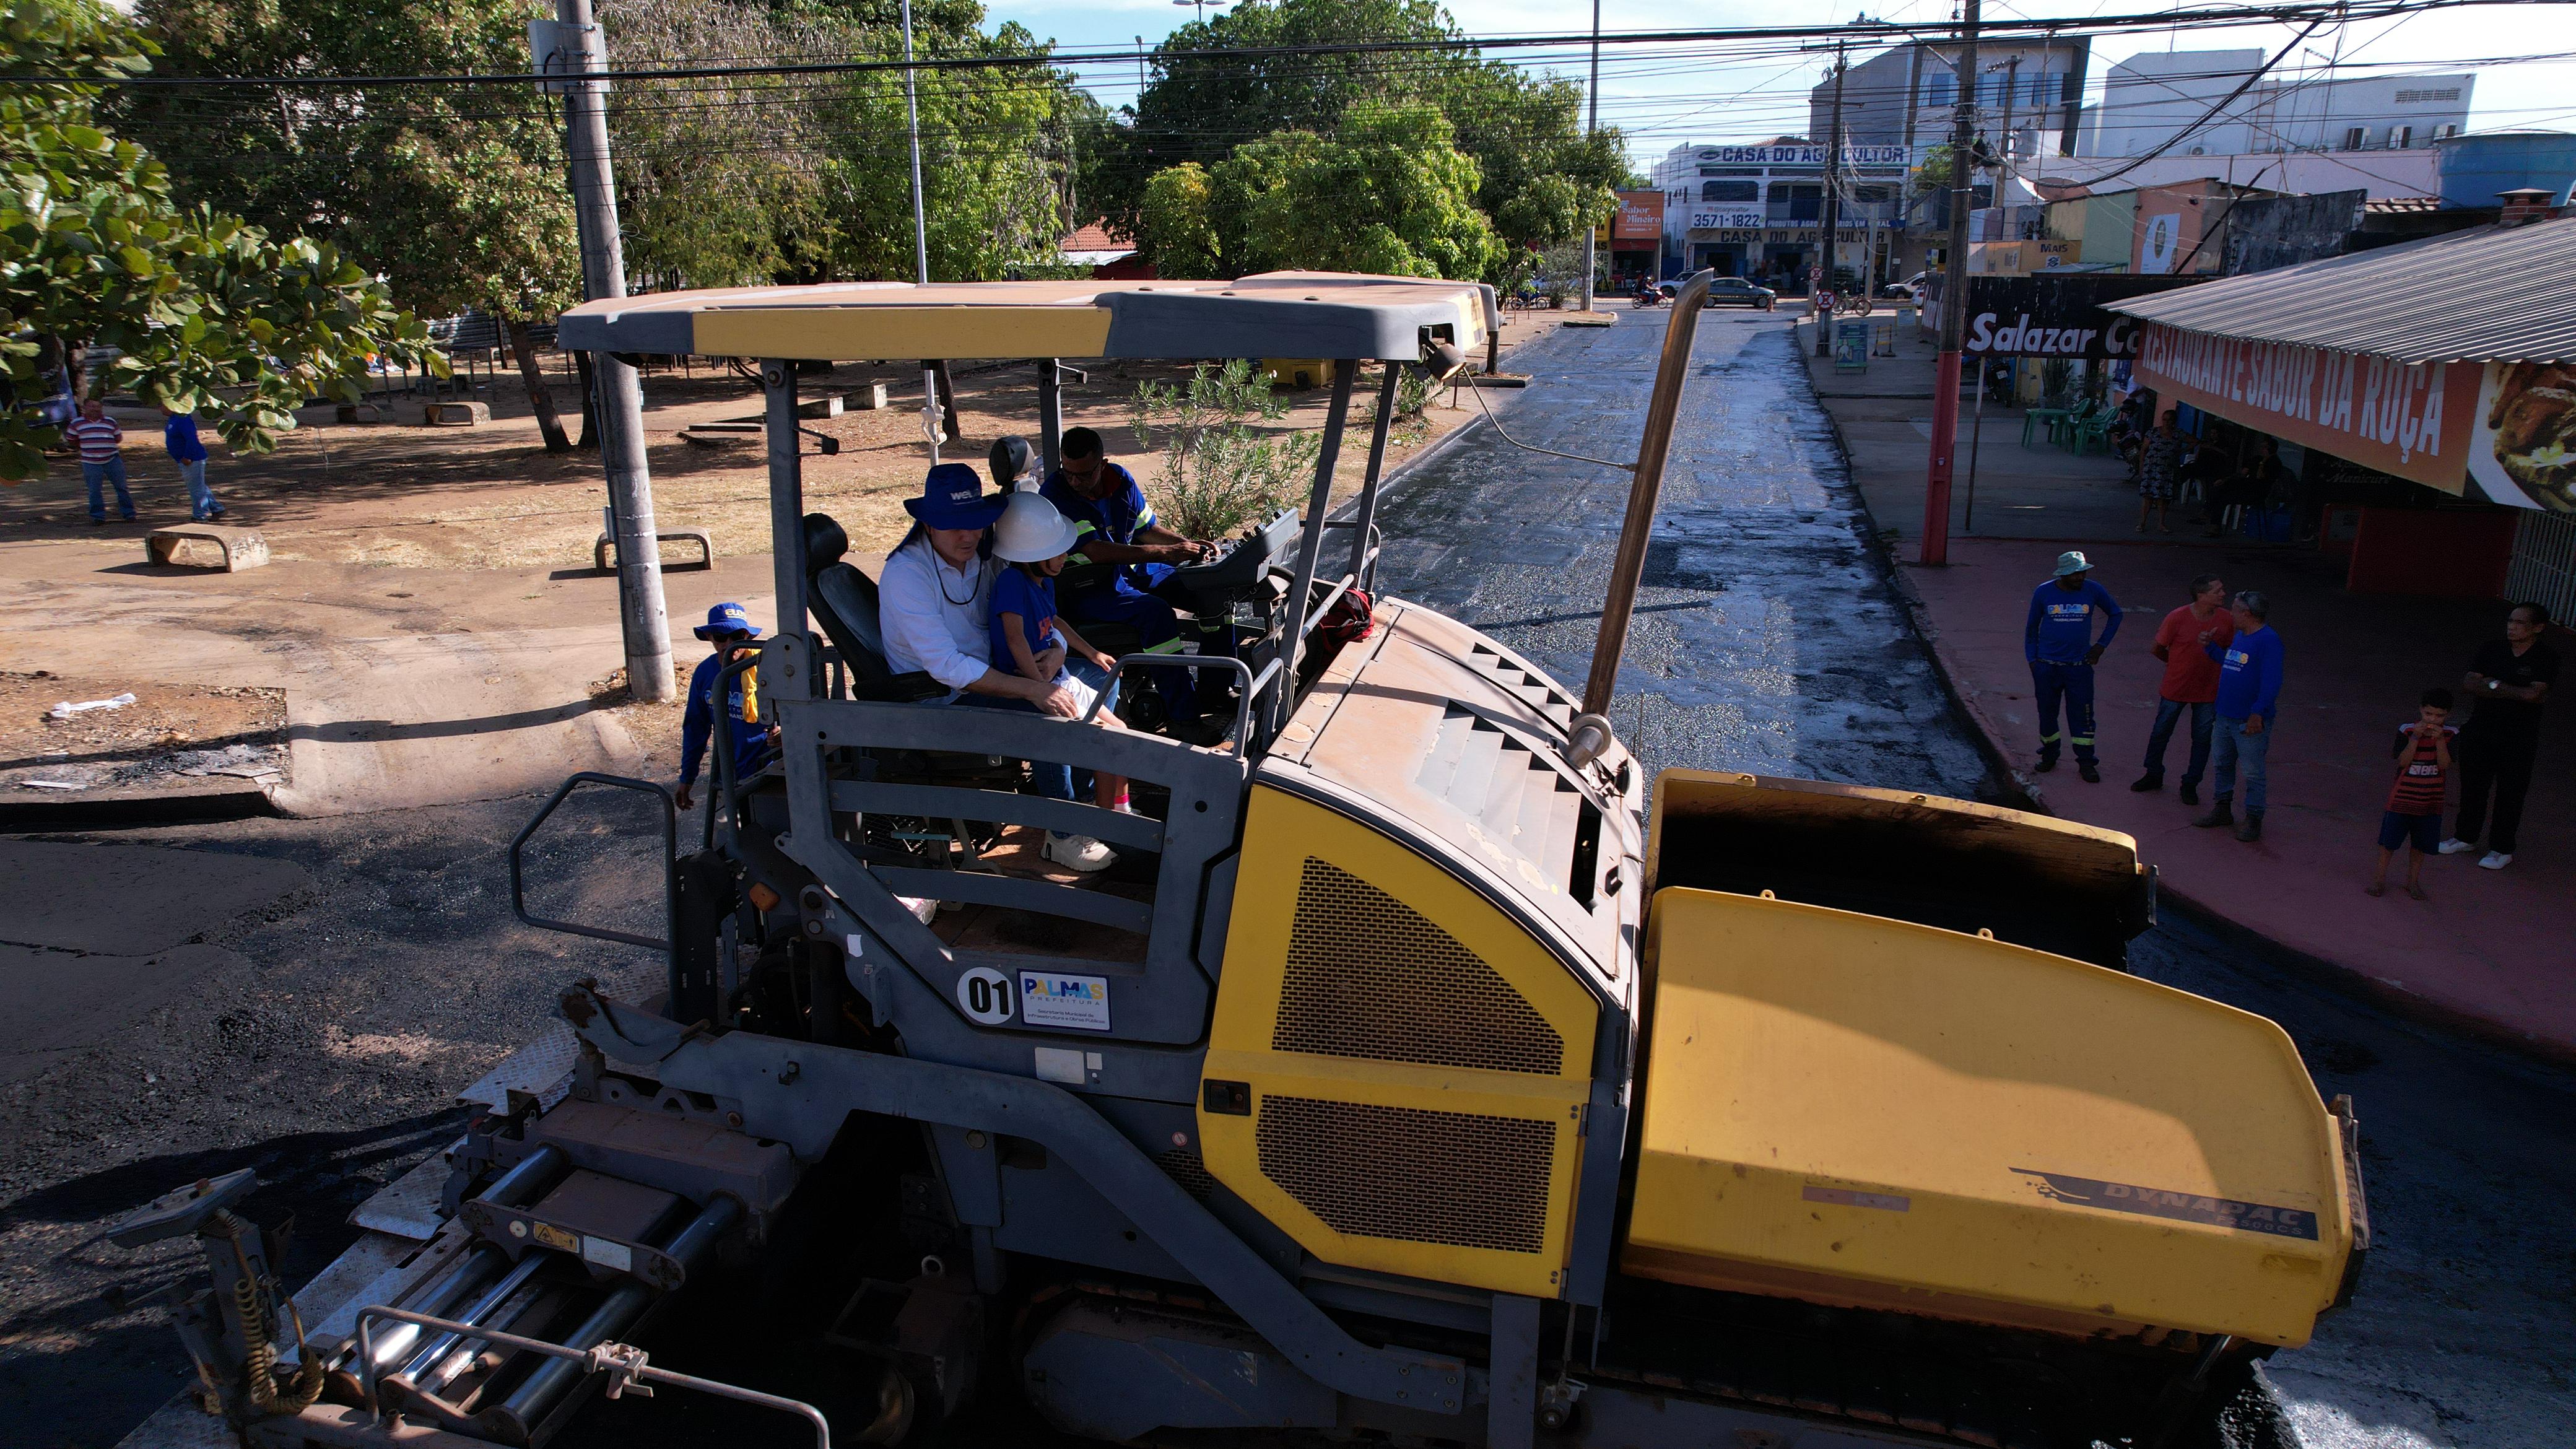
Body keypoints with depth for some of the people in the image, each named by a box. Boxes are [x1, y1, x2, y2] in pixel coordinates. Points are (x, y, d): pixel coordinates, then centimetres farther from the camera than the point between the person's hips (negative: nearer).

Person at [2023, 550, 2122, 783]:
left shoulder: (2093, 591, -4)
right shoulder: (2043, 592, -5)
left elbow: (2115, 614, 12)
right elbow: (2032, 627, 6)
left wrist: (2101, 645, 6)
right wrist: (2032, 659, 3)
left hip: (2079, 665, 0)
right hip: (2047, 665, 0)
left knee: (2082, 713, 0)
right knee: (2047, 712, 9)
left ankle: (2086, 762, 10)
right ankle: (2049, 755, 26)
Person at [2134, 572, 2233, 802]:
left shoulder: (2226, 620, -9)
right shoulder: (2177, 618, -17)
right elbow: (2157, 649, -3)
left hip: (2208, 691, 1)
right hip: (2175, 688, -1)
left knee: (2202, 739, 7)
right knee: (2160, 733, 13)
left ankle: (2190, 785, 22)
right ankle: (2153, 776, 33)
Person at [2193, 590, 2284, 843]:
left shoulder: (2268, 641, -18)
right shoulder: (2239, 636, 10)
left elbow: (2271, 683, -22)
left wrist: (2257, 713, -25)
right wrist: (2210, 646, 15)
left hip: (2250, 721, -9)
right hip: (2225, 715, 9)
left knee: (2253, 772, 1)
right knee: (2222, 764, 19)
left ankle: (2253, 821, 11)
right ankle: (2223, 810, 32)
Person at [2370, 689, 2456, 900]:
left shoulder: (2449, 734, -6)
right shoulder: (2407, 731, -10)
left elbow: (2444, 764, -14)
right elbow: (2403, 762, -17)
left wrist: (2439, 739, -25)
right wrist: (2415, 738, -26)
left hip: (2431, 799, 2)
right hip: (2403, 796, -2)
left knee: (2420, 843, 12)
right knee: (2390, 838, 6)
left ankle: (2413, 880, 28)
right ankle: (2380, 877, 20)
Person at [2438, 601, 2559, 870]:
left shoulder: (2546, 658, -9)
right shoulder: (2492, 649, 2)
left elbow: (2534, 693, -21)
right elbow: (2470, 683, -7)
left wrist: (2493, 685, -13)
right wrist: (2515, 693, -17)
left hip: (2518, 738, -3)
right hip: (2480, 730, 4)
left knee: (2510, 794, 5)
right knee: (2472, 786, 14)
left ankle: (2502, 850, 18)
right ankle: (2466, 837, 30)